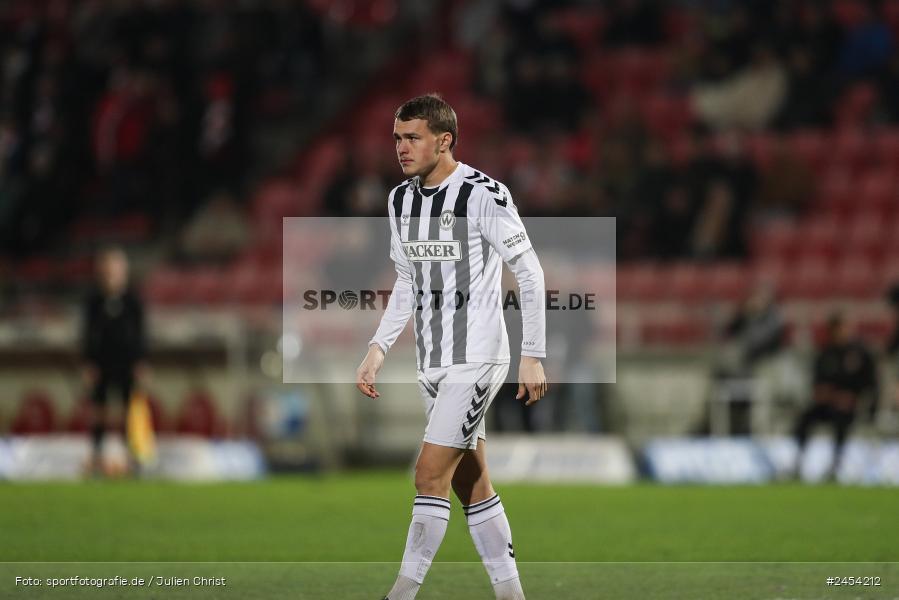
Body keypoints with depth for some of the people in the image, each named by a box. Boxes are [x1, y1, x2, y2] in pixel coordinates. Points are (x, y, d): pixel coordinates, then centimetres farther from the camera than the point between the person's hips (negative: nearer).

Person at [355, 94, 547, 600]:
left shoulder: (483, 195, -14)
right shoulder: (401, 200, 8)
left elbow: (530, 274, -11)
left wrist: (533, 356, -12)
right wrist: (379, 348, 8)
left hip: (477, 358, -8)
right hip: (433, 363, 8)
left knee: (431, 473, -13)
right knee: (471, 483, 9)